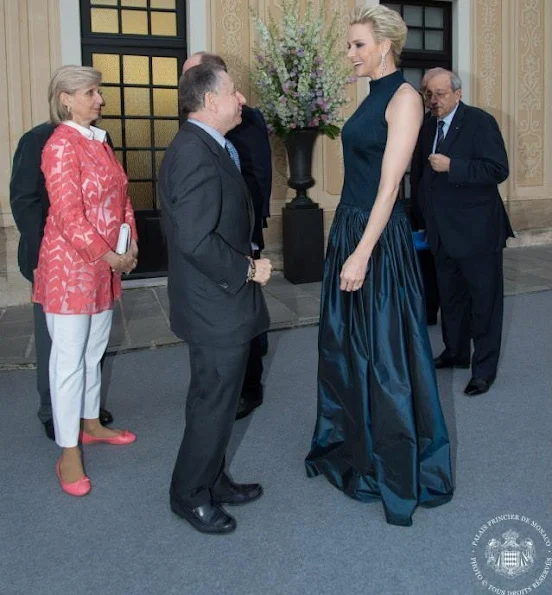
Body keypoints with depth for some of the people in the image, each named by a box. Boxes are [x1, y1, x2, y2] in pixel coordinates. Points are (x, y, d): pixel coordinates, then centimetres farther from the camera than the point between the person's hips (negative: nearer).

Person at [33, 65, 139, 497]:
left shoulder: (99, 141, 11)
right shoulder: (61, 145, -15)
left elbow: (121, 197, 15)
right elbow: (69, 216, -21)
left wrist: (130, 245, 3)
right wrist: (111, 257, -17)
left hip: (105, 265, 8)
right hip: (70, 265, -8)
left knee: (95, 349, 18)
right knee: (70, 356, 0)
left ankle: (90, 424, 34)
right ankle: (69, 452, 10)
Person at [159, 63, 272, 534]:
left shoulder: (204, 147, 11)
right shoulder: (195, 154, -22)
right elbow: (196, 241, -29)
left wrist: (244, 260, 9)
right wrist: (247, 270, -18)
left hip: (219, 301, 10)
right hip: (217, 305, -10)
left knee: (217, 399, 20)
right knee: (214, 403, 4)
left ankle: (212, 481, 36)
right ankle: (190, 495, 22)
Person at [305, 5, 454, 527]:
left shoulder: (404, 98, -12)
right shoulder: (372, 96, 14)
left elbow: (389, 185, -19)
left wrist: (363, 253, -22)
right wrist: (345, 241, 15)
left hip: (378, 236, -9)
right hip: (347, 227, 9)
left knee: (383, 352, 1)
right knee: (342, 344, 17)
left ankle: (397, 468, 18)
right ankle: (351, 447, 35)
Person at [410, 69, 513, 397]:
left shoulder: (481, 122, -11)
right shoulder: (427, 127, 8)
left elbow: (498, 169, -19)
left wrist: (451, 167, -24)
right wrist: (425, 218, 13)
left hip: (477, 231, -6)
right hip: (443, 231, 7)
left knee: (484, 301, 3)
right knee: (451, 298, 18)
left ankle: (485, 368, 12)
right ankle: (455, 352, 34)